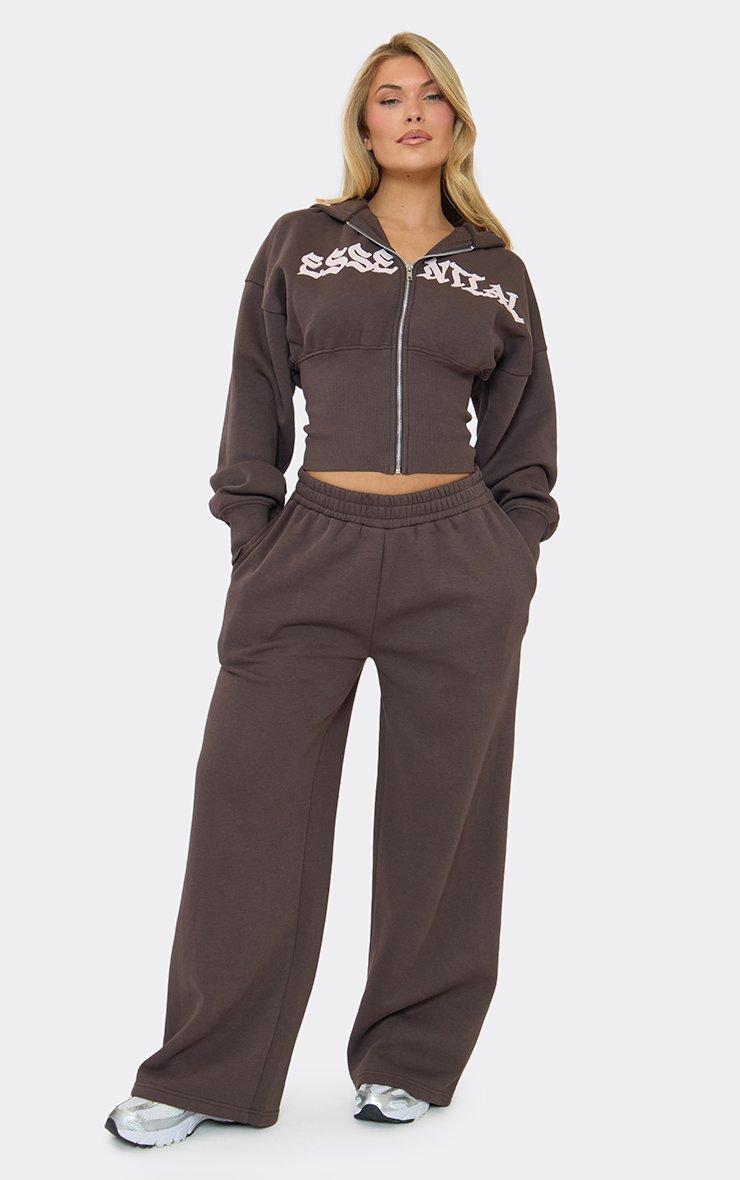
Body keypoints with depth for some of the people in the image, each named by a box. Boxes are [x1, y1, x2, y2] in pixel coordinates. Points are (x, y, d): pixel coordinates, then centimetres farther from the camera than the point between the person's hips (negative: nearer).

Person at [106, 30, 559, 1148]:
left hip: (461, 563, 1)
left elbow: (522, 431, 14)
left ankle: (409, 1059, 22)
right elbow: (256, 408, 8)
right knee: (250, 798, -1)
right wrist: (252, 558, 1)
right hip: (315, 551, 0)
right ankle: (204, 1075, 11)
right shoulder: (300, 244, 9)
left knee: (439, 814, 5)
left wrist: (515, 566, 5)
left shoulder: (497, 269, 11)